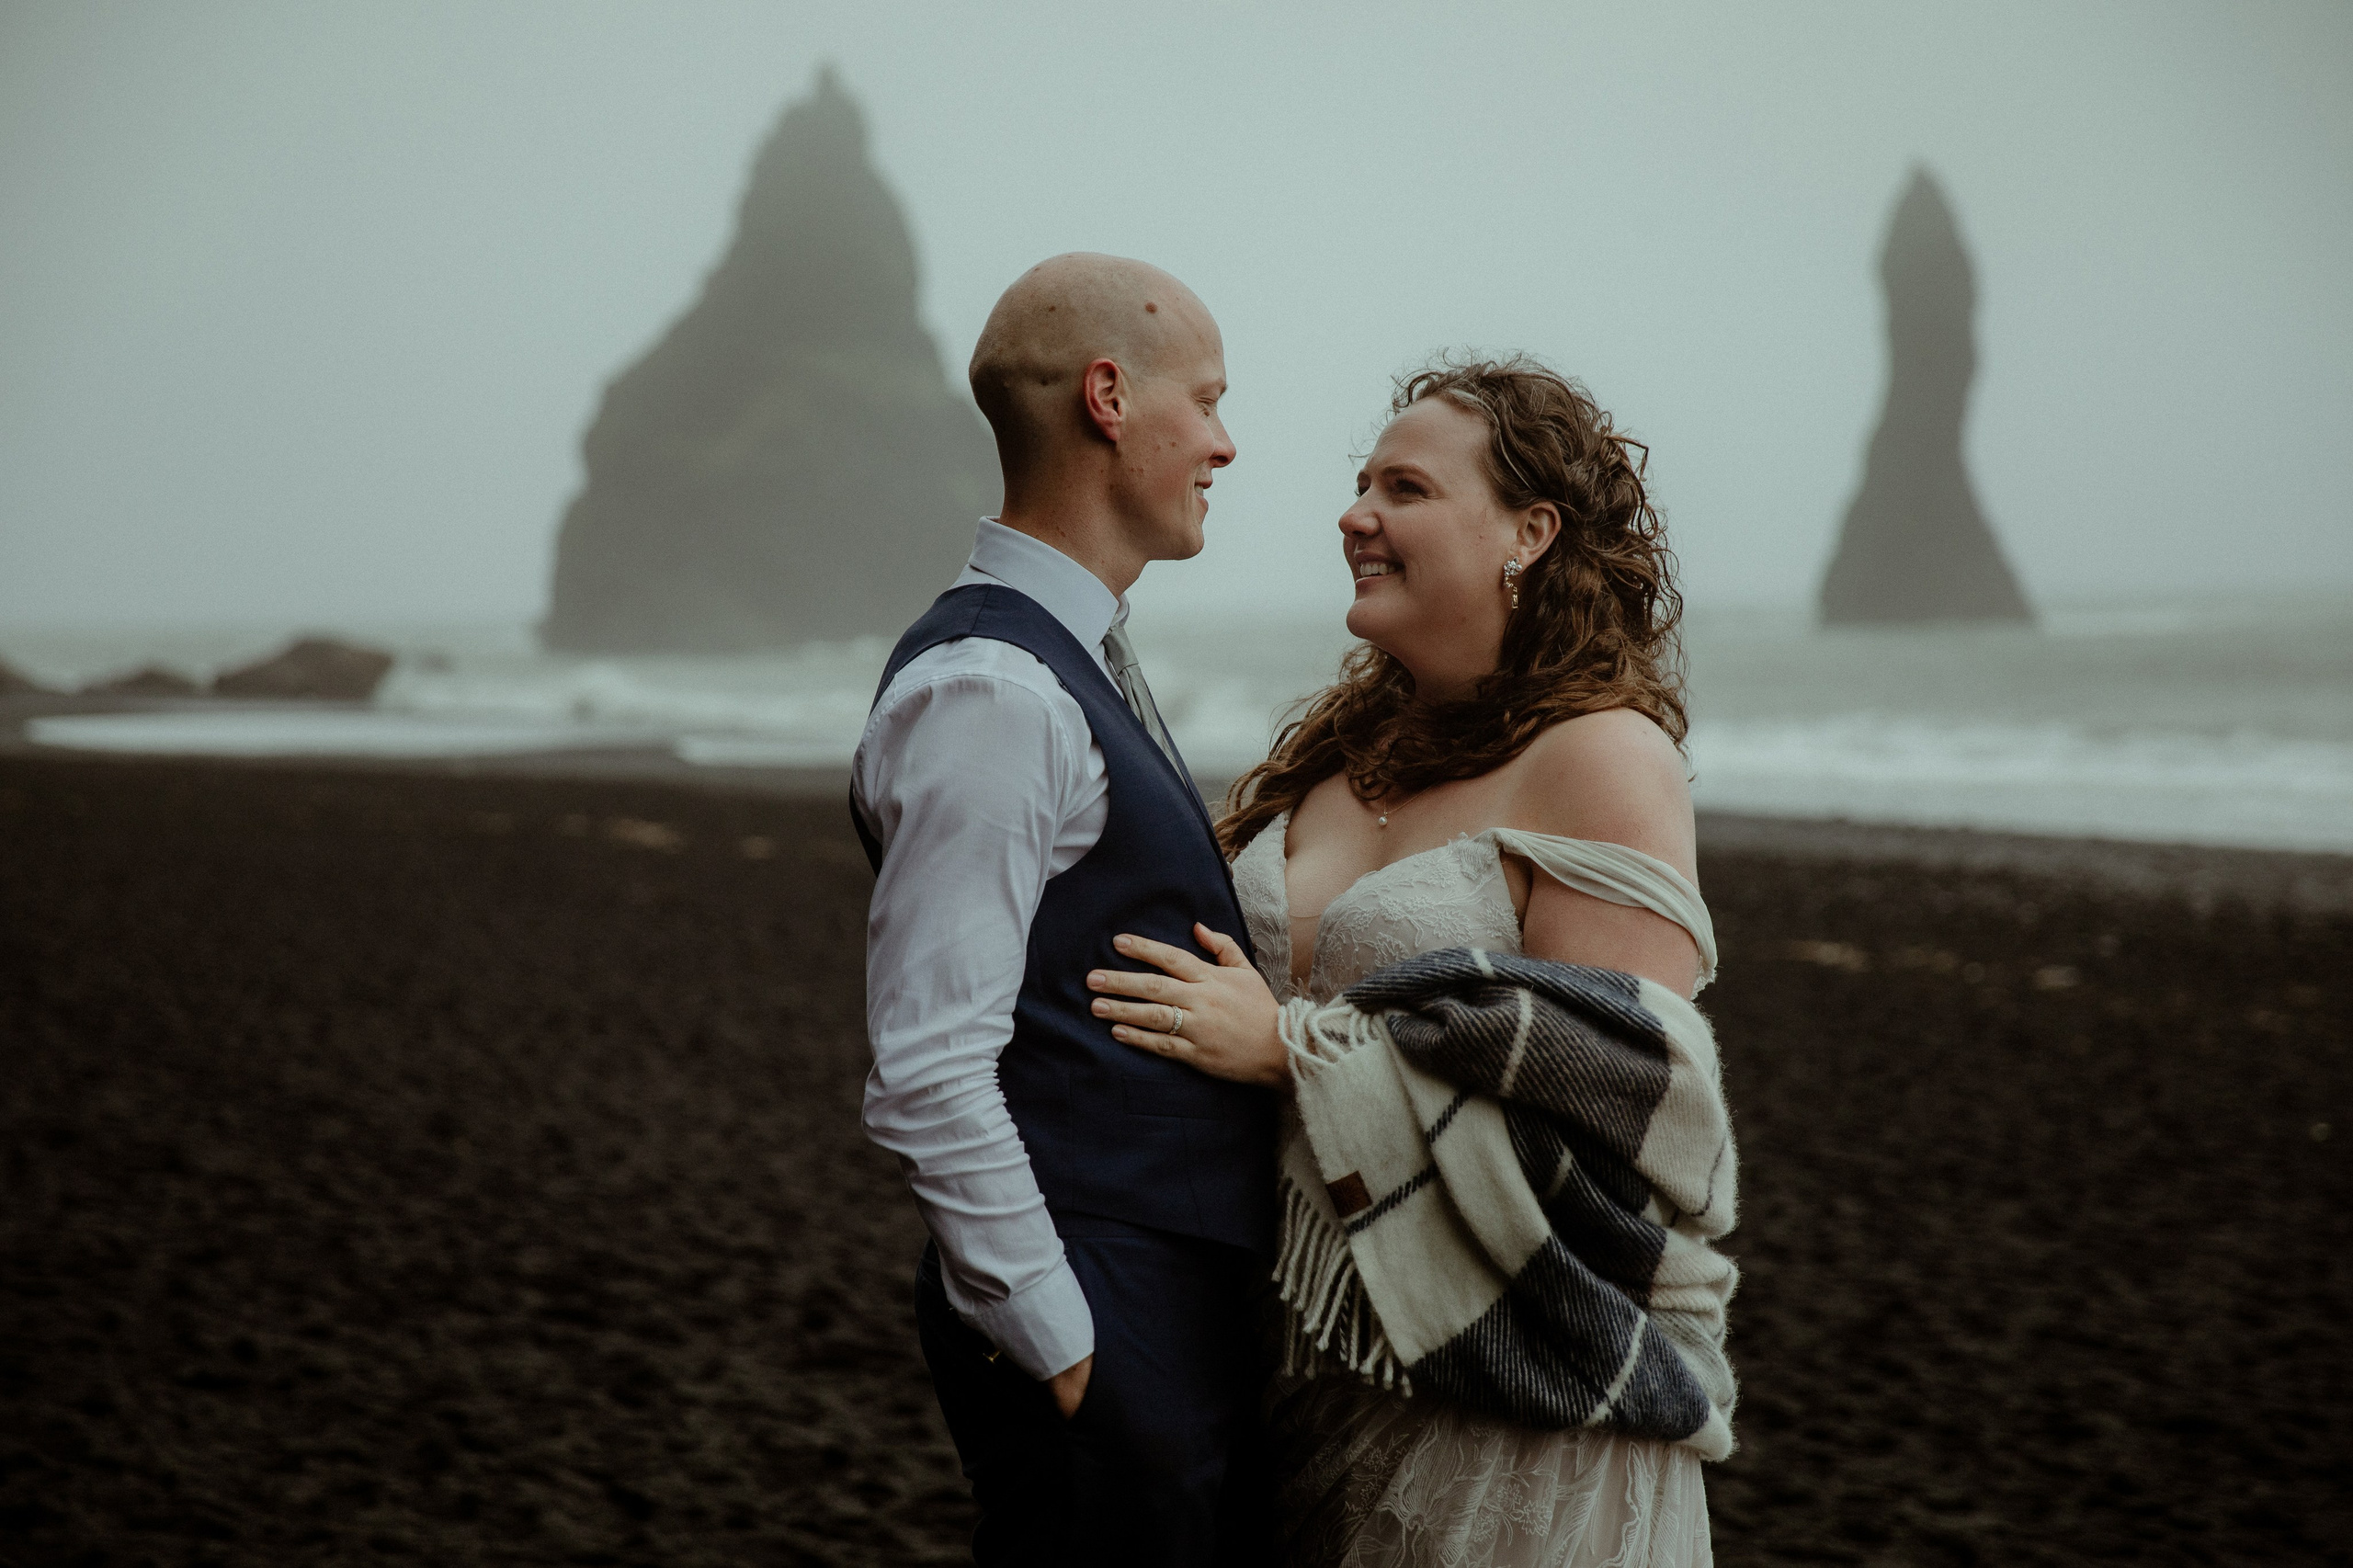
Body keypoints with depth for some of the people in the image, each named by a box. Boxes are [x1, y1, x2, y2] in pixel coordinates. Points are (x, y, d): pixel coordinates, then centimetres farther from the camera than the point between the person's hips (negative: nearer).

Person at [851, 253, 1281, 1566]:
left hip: (1192, 1308, 10)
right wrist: (1064, 1347, -18)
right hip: (1106, 1332, -10)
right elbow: (927, 1078, -22)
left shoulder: (1083, 666, 15)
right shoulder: (989, 692, -18)